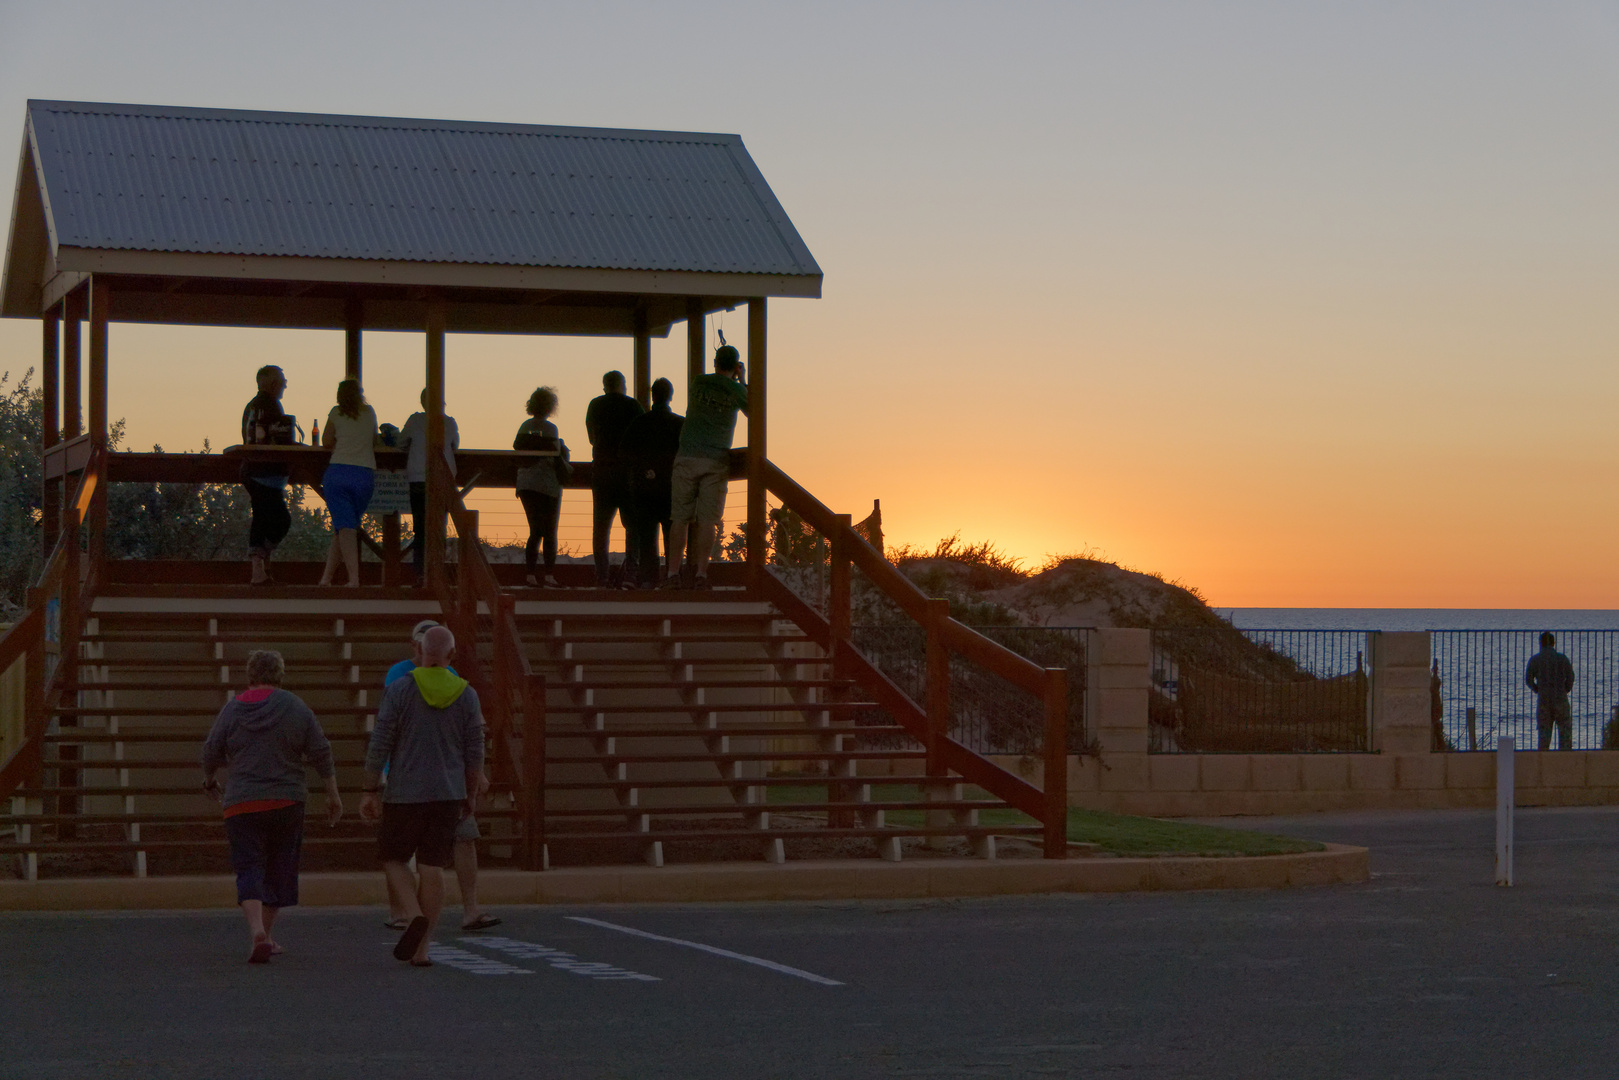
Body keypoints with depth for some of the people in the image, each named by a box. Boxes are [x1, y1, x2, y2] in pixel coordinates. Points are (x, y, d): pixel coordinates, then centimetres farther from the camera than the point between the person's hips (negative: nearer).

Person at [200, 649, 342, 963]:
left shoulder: (232, 710, 0)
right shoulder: (296, 709, 1)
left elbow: (210, 753, 4)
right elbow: (321, 753, 0)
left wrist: (210, 780, 24)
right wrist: (332, 794, 8)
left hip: (242, 804, -1)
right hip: (287, 803, 1)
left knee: (249, 870, -5)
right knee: (279, 870, 15)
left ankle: (258, 934, -25)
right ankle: (267, 935, 24)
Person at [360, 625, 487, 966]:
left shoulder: (399, 690, -7)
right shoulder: (466, 695, 0)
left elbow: (379, 745, -7)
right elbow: (474, 752, 4)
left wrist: (371, 791, -2)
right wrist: (471, 793, 16)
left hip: (405, 794, -2)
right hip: (448, 795, 2)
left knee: (393, 858, 13)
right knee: (432, 868, 5)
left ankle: (415, 916, -12)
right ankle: (422, 948, 4)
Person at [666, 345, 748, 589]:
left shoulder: (697, 382, 8)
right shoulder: (735, 389, 0)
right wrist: (742, 381, 23)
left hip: (687, 457, 2)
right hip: (716, 461, -2)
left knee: (680, 519, 3)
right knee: (708, 520, -1)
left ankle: (672, 572, 0)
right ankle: (700, 573, -6)